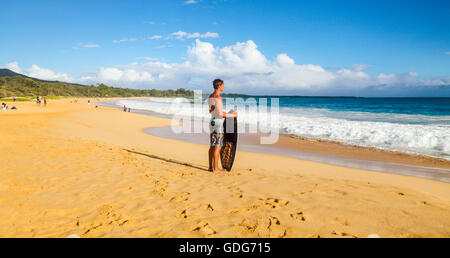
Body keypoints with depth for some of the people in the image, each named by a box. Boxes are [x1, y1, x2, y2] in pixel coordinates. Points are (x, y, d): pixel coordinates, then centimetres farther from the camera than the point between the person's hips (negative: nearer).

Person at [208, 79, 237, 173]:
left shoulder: (210, 97, 12)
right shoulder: (218, 98, -19)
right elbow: (221, 114, -22)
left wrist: (223, 113, 34)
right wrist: (233, 115, -8)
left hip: (212, 122, 10)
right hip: (218, 123, -10)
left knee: (212, 146, 13)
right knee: (218, 147, -4)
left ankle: (211, 167, 19)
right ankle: (215, 168, 0)